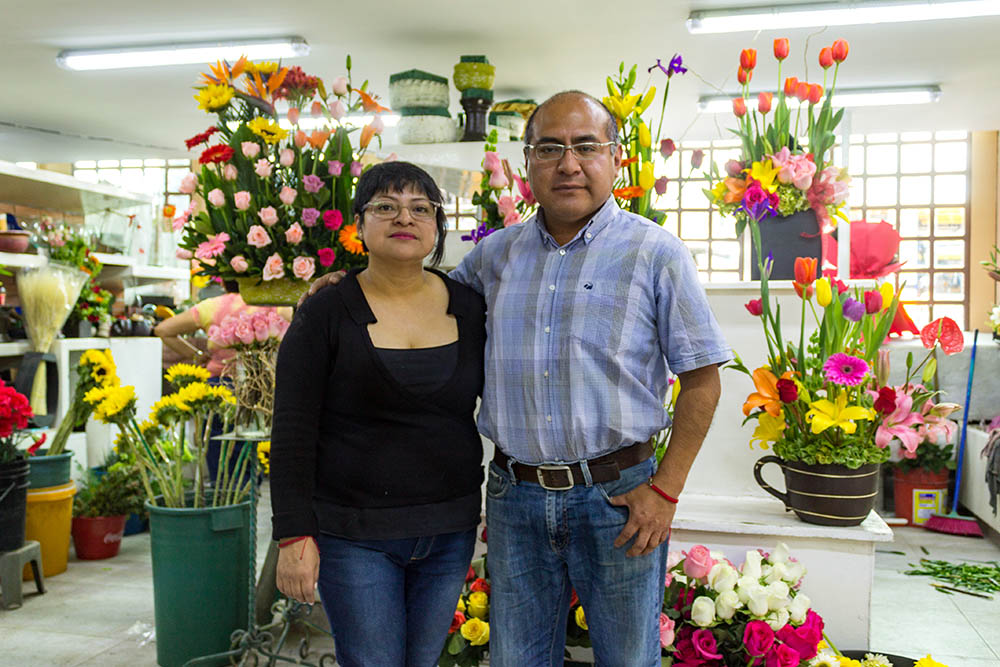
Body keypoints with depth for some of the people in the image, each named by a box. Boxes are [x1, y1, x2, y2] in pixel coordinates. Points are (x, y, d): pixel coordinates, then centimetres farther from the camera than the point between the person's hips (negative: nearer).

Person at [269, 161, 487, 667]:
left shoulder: (469, 308, 3)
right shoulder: (325, 315, -6)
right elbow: (292, 434, -8)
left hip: (450, 530, 4)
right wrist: (294, 535, -13)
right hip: (353, 535, -3)